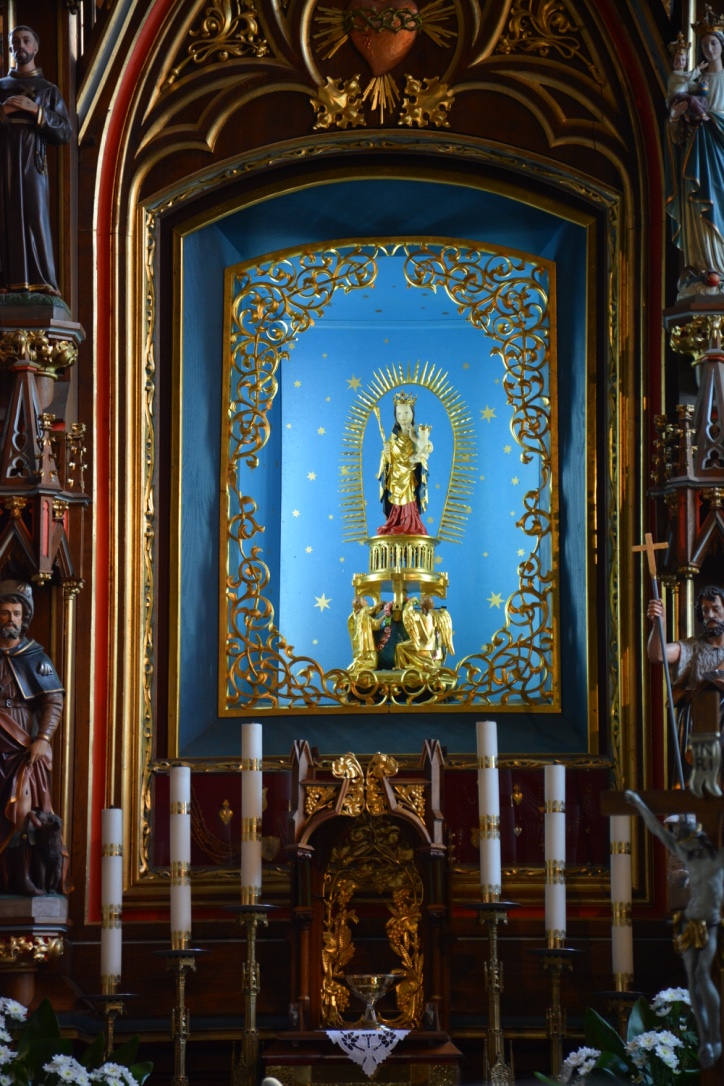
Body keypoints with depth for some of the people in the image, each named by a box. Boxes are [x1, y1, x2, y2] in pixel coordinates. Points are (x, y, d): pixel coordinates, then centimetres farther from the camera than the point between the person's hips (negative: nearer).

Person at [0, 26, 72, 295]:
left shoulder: (49, 90, 16)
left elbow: (64, 133, 6)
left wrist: (35, 110, -7)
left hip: (31, 162, -2)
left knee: (34, 219, -12)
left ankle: (39, 284, -17)